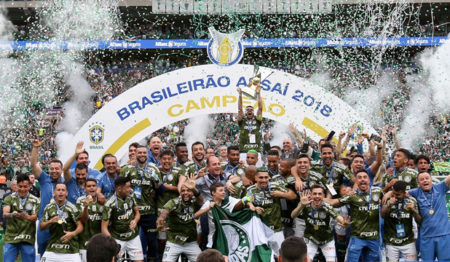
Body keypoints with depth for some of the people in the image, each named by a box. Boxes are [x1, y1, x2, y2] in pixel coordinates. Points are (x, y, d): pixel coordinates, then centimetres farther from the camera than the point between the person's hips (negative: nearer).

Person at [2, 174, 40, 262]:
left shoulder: (35, 200, 4)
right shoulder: (9, 198, 2)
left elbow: (35, 217, -9)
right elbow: (4, 214, -13)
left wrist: (27, 217, -33)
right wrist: (12, 215, -37)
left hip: (28, 238, 0)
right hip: (11, 238, 0)